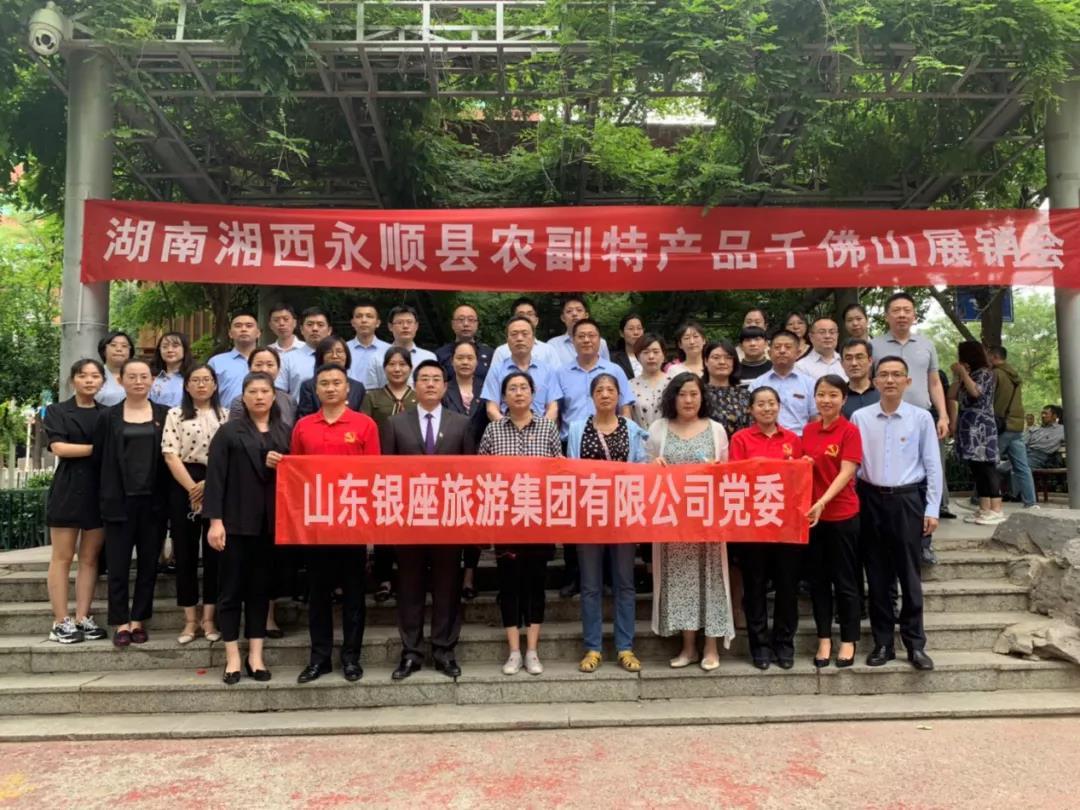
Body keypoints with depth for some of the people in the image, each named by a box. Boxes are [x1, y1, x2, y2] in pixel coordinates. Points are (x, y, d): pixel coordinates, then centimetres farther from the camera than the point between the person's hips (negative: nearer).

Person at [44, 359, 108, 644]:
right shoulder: (57, 411, 5)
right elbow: (58, 448, -8)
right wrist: (99, 448, -11)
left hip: (100, 491, 3)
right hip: (68, 490, -3)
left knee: (90, 558, 4)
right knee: (62, 558, -1)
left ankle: (82, 618, 9)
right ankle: (61, 622, 4)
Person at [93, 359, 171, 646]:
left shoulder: (164, 415, 5)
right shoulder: (109, 417, 5)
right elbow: (98, 459, 5)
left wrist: (166, 493, -2)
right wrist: (106, 494, 0)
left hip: (153, 500, 1)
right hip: (120, 500, 0)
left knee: (149, 563, 6)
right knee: (118, 564, 2)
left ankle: (138, 620, 18)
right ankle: (121, 622, 12)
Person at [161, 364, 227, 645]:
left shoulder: (225, 415, 9)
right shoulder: (175, 415, 7)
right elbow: (170, 455, -3)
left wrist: (207, 484, -10)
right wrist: (192, 487, -11)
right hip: (184, 487, 0)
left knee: (214, 551, 2)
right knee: (185, 552, 3)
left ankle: (208, 619, 11)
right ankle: (190, 620, 12)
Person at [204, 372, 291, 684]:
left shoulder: (285, 433, 10)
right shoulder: (229, 431, 1)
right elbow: (215, 477, -5)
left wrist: (281, 467, -8)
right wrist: (215, 520, -13)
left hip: (271, 522, 3)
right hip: (236, 521, -3)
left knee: (261, 588, 8)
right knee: (232, 588, 3)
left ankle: (256, 655, 16)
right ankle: (233, 657, 11)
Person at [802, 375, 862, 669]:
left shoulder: (850, 431, -9)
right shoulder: (808, 430, 8)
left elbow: (847, 472, -17)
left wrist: (823, 502, -28)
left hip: (843, 515, -5)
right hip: (811, 514, 5)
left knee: (845, 580, 6)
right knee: (818, 579, 11)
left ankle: (848, 641, 19)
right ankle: (824, 640, 22)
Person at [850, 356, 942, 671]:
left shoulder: (921, 418, -1)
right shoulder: (860, 417, 1)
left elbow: (933, 465, 1)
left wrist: (932, 509, -1)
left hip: (907, 500, -1)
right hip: (871, 500, 1)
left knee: (909, 575, 4)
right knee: (877, 576, 8)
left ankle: (915, 644, 15)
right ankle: (883, 643, 19)